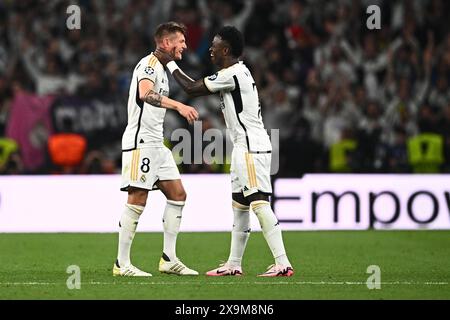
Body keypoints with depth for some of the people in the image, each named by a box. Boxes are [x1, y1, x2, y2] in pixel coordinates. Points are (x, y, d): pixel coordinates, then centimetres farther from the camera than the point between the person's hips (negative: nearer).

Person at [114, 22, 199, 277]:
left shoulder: (162, 68, 21)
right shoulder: (150, 62, -10)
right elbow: (145, 93, -30)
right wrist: (178, 105, -40)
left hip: (156, 143, 10)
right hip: (140, 142, -10)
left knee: (178, 194, 7)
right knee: (138, 200, -10)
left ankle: (169, 258, 10)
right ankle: (122, 264, -6)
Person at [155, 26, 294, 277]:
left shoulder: (232, 74, -14)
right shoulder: (237, 72, 16)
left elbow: (192, 88, -7)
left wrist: (170, 63, 3)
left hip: (252, 147, -11)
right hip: (245, 146, 11)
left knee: (260, 203, -15)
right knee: (239, 205, 14)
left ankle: (283, 264, -20)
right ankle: (234, 264, 20)